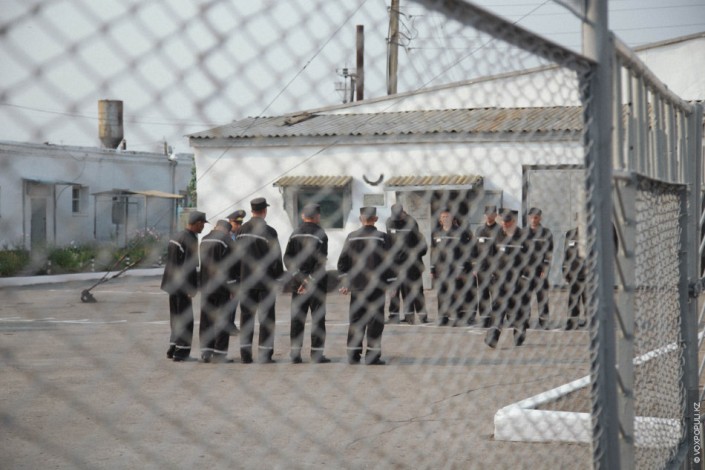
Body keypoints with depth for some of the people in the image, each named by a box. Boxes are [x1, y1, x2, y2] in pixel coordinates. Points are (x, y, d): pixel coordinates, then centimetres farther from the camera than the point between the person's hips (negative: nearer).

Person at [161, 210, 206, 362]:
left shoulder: (177, 236, 12)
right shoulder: (190, 240, -17)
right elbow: (190, 265, -22)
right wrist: (193, 287, -18)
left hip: (172, 284, 9)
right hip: (182, 285, -9)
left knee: (176, 318, 16)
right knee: (185, 319, -3)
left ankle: (173, 348, 20)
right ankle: (181, 352, -2)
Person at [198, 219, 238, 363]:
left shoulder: (204, 239, 13)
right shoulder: (226, 239, -10)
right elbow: (229, 265, -14)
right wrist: (232, 286, -11)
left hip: (205, 285, 7)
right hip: (221, 286, -7)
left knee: (206, 318, 10)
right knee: (222, 319, -2)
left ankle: (205, 351, 10)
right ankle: (219, 353, -4)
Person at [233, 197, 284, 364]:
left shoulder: (241, 231, 4)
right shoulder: (269, 232, -12)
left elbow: (236, 256, 8)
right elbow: (276, 257, -10)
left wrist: (240, 275, 16)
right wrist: (279, 275, 4)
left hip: (246, 281, 5)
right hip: (266, 281, -4)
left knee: (246, 316, 9)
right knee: (266, 317, 2)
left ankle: (245, 353, 9)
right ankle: (265, 354, 1)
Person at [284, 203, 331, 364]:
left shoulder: (295, 234, 5)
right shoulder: (320, 235, -8)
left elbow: (287, 258, -1)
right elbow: (320, 262, -15)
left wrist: (300, 278, -5)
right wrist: (311, 281, -13)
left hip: (298, 283, 4)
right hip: (317, 283, -4)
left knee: (297, 318, 8)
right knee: (318, 317, 3)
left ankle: (295, 353, 7)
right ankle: (317, 353, 2)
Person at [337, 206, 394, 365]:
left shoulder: (351, 237, 4)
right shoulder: (383, 238, -4)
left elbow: (342, 261, 4)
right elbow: (389, 262, -5)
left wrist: (344, 282, 10)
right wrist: (391, 284, 1)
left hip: (356, 287, 3)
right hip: (376, 287, -3)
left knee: (355, 321, 8)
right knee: (375, 322, 1)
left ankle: (353, 355, 8)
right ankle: (373, 356, -2)